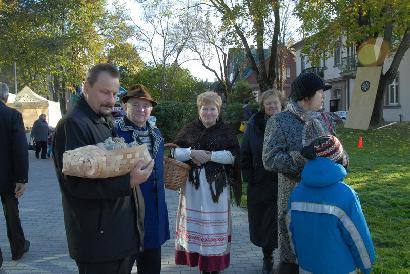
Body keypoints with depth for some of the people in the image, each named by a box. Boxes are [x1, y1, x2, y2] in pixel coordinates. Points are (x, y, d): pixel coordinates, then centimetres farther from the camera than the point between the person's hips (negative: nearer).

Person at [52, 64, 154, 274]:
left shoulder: (106, 122, 13)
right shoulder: (73, 125, -17)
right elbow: (77, 183, -23)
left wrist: (134, 166, 3)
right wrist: (128, 182, -29)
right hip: (96, 236, -9)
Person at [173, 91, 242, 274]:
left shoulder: (225, 131, 6)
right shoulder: (190, 129, 10)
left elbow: (233, 155, -4)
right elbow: (175, 152, 4)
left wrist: (210, 155, -13)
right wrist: (192, 152, -12)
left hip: (216, 184, -2)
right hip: (193, 183, 2)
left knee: (214, 222, -1)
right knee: (195, 220, 1)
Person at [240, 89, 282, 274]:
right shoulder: (254, 125, 1)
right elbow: (245, 153, 4)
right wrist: (249, 176, -2)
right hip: (261, 183, 2)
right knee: (264, 221, 10)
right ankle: (267, 259, 28)